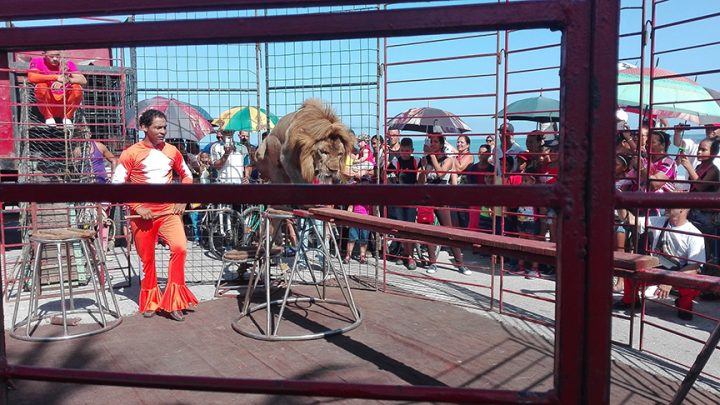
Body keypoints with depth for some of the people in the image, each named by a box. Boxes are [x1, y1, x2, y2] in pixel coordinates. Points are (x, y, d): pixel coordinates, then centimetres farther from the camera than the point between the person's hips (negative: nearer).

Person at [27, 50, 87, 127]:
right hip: (47, 106, -1)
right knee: (41, 85, -26)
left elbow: (83, 81, -12)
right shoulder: (37, 62, -1)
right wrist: (56, 77, -29)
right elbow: (31, 77, -22)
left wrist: (68, 80, -31)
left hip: (65, 106, 1)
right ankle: (48, 117, -7)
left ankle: (67, 117, -3)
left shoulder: (67, 64, 1)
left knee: (77, 88, -21)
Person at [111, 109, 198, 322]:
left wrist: (182, 200, 3)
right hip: (142, 214, -2)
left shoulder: (172, 151, 4)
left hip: (169, 211, 2)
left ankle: (174, 301, -3)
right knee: (147, 258, 8)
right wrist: (138, 207, -14)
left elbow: (187, 176, 16)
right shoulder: (131, 153, -6)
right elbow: (117, 184, -6)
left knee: (180, 247, -17)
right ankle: (150, 302, 29)